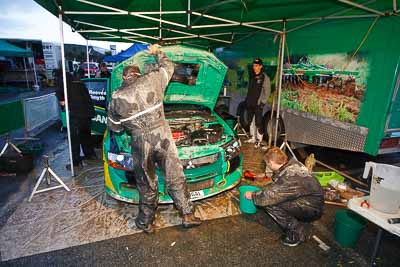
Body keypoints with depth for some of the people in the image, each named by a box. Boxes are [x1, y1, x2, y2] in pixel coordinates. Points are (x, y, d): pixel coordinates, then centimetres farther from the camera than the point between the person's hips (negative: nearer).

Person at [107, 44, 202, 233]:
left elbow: (114, 127, 12)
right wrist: (157, 52, 38)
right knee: (175, 178, 12)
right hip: (162, 136, 1)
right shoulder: (152, 79, 2)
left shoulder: (116, 98, 3)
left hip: (140, 142, 0)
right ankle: (188, 215, 23)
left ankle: (145, 223, 32)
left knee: (146, 185, 15)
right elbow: (168, 67, 22)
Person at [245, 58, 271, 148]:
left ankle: (259, 140, 5)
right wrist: (247, 100, 15)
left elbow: (267, 92, -9)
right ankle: (252, 138, 26)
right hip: (250, 103, 7)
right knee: (251, 121, 13)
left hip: (258, 104, -7)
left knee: (258, 122, -5)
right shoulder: (251, 76, 13)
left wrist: (263, 102, -13)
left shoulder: (265, 77, -7)